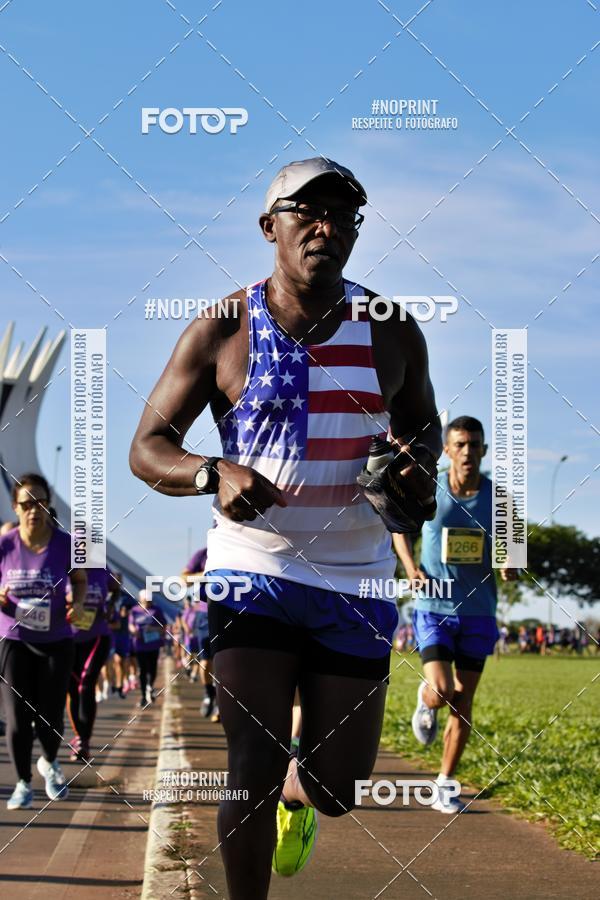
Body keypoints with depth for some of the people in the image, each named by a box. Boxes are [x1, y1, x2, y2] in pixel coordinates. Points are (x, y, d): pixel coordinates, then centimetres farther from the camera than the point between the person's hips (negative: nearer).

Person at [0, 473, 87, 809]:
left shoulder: (66, 544, -11)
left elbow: (80, 580, 8)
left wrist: (78, 603, -11)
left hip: (56, 642, 0)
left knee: (50, 716, 5)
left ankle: (49, 763, 38)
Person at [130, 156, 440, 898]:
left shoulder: (392, 333, 3)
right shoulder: (221, 332, -5)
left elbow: (421, 422, 21)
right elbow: (146, 450, -2)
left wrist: (418, 465, -4)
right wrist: (214, 474, -24)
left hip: (357, 582, 3)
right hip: (254, 571, -2)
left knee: (338, 791, 6)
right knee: (253, 773, -11)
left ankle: (298, 792, 45)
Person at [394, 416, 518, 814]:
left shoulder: (499, 499, -2)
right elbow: (400, 527, 13)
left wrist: (510, 568, -16)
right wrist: (411, 568, -3)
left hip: (477, 613, 2)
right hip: (434, 607, -1)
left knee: (463, 704, 3)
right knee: (441, 691, -16)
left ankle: (446, 785, 15)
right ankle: (426, 701, 22)